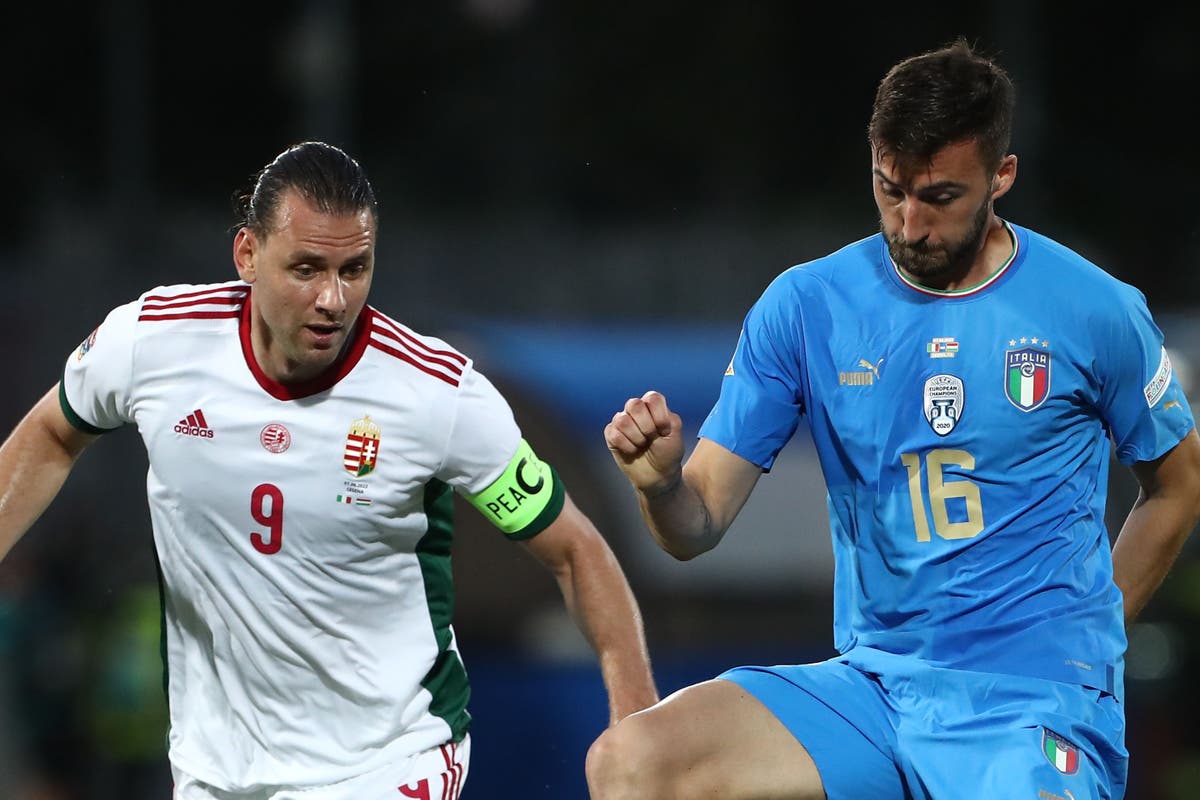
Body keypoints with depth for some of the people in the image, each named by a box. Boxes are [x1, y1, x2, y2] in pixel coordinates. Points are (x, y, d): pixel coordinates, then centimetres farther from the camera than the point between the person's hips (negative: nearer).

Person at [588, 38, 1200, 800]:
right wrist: (660, 480, -22)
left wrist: (1078, 638, 10)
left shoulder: (1096, 312, -2)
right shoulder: (805, 306, 3)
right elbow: (697, 527, 1)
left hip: (1034, 708, -3)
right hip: (869, 684, 3)